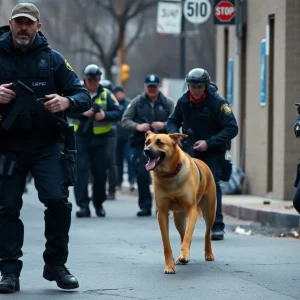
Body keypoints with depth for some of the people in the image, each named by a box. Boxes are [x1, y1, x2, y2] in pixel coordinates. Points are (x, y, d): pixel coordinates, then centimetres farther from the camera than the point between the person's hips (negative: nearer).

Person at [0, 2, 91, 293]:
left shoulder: (52, 59, 6)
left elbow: (83, 95, 5)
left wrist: (67, 102, -18)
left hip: (47, 143, 0)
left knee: (57, 200, -11)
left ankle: (56, 265, 5)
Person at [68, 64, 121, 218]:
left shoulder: (106, 94, 6)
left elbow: (117, 113, -1)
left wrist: (105, 115, -20)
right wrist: (83, 113, -24)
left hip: (100, 139, 1)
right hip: (80, 137, -1)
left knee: (100, 173, 7)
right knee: (81, 171, -9)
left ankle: (99, 204, 24)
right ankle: (83, 206, -11)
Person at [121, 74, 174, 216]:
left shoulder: (168, 103, 7)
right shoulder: (137, 102, 8)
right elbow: (124, 120, 6)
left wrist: (164, 125, -17)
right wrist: (137, 126, -12)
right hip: (141, 144, 0)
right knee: (142, 175, -8)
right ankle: (145, 206, 0)